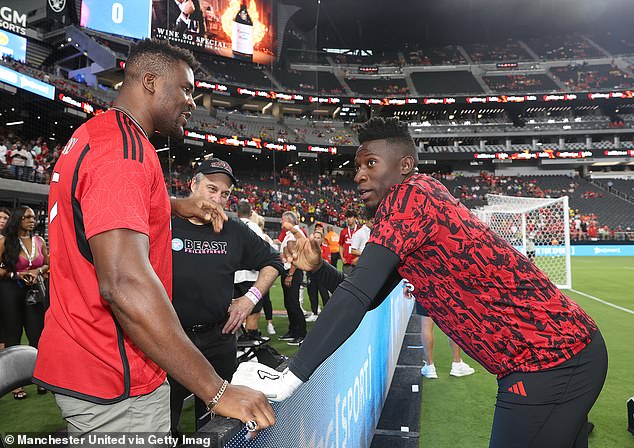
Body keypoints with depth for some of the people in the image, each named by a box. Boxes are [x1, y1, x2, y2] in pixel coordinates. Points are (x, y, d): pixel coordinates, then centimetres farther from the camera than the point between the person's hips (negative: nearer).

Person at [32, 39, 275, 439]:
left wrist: (176, 206, 15)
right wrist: (217, 391, -32)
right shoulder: (124, 149, -23)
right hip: (114, 382, -10)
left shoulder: (90, 135, 11)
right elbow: (124, 282, -35)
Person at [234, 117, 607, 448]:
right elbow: (370, 298, 16)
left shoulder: (410, 193, -17)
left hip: (548, 362, -9)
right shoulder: (404, 216, 13)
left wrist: (288, 380, -22)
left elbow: (357, 294, -25)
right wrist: (317, 266, 1)